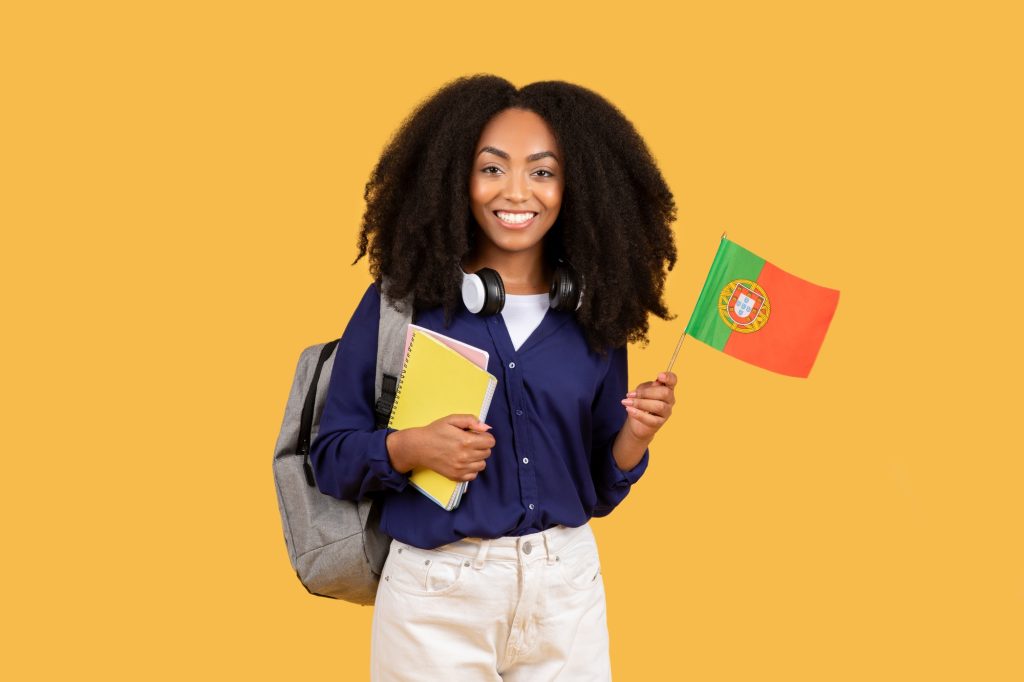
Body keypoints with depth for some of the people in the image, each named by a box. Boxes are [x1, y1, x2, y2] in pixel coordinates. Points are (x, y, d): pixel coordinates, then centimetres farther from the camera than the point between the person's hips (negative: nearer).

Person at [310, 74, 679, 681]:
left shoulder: (593, 316, 3)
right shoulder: (402, 302, -4)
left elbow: (597, 493, 9)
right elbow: (331, 456, -2)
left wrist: (634, 436, -9)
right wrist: (409, 448, -20)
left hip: (567, 592, 3)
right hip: (437, 597, -2)